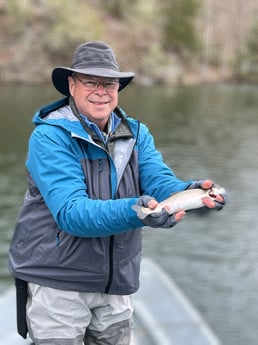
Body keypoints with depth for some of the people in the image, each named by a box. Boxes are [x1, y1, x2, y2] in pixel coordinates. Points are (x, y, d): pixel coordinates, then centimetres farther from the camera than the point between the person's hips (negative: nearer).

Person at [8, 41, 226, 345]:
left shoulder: (137, 134, 2)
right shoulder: (50, 137, -17)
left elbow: (159, 182, -13)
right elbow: (70, 213, -27)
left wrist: (188, 191, -36)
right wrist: (134, 212, -43)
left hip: (117, 286, 5)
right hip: (56, 283, -5)